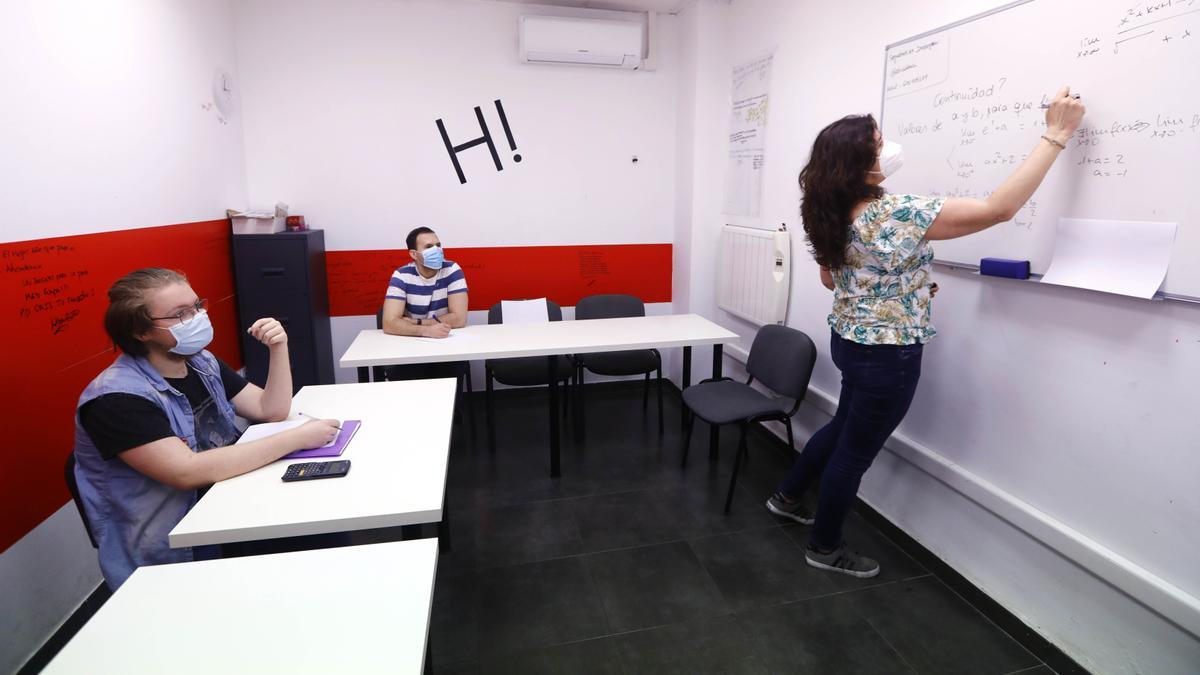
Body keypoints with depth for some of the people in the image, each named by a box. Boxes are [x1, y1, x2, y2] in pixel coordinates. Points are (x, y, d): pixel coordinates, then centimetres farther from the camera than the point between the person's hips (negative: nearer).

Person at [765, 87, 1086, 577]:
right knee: (856, 449, 8)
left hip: (850, 340, 8)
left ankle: (787, 496, 44)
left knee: (844, 426, 28)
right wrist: (1055, 135, -16)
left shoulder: (831, 215, 0)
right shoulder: (897, 214, -25)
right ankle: (824, 547, 28)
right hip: (888, 355, -8)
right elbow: (999, 209, -23)